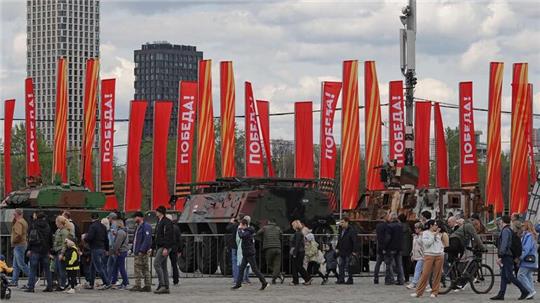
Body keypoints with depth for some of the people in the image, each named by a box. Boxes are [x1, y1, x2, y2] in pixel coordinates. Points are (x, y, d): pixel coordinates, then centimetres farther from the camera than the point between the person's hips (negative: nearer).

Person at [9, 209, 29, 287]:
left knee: (21, 264, -9)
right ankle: (14, 281, 14)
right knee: (16, 265, 12)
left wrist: (13, 241, -11)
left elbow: (18, 234, -26)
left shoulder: (19, 222, -16)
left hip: (19, 245, -11)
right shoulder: (24, 221, 17)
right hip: (23, 244, 11)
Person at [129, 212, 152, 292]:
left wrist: (142, 250, -25)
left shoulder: (146, 227, -12)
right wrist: (133, 249, 18)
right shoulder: (138, 227, 19)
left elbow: (147, 240, -21)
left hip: (143, 252, -10)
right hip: (138, 252, 10)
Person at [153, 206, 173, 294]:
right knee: (163, 266, 8)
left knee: (156, 264, -16)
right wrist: (156, 249, 23)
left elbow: (168, 236, -20)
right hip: (159, 247, 10)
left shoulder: (167, 222, -12)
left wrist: (165, 248, -25)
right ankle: (166, 288, 7)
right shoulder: (159, 222, 19)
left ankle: (162, 285, -17)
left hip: (164, 247, -10)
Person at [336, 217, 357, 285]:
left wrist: (354, 251, -19)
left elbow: (354, 241, -15)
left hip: (348, 252, -8)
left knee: (348, 266, -1)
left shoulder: (351, 231, -12)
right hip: (341, 252, 8)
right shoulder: (341, 230, 12)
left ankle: (350, 279, 7)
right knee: (341, 265, 4)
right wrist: (337, 248, 15)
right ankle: (341, 279, 6)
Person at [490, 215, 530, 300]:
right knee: (504, 276, 8)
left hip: (506, 257, -10)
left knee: (509, 276, -9)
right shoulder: (510, 231, 18)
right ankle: (501, 295, 7)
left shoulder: (505, 231, -13)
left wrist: (500, 257, -22)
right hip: (507, 257, 10)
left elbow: (504, 245, -21)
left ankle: (524, 291, -7)